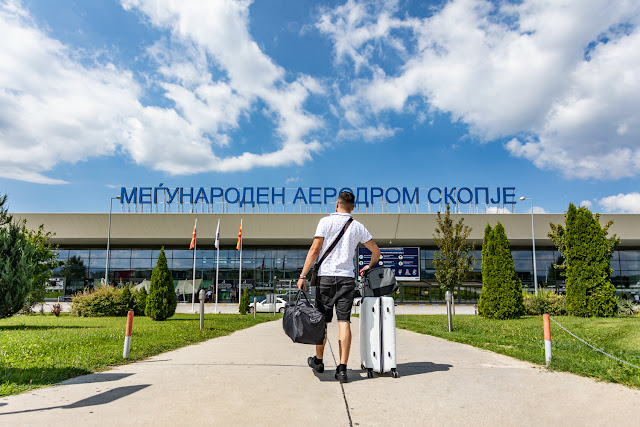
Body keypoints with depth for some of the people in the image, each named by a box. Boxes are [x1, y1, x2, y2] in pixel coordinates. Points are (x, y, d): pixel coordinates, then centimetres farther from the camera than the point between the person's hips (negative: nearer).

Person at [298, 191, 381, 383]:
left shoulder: (326, 221, -1)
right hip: (347, 278, 2)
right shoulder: (358, 227, 8)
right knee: (344, 322, -1)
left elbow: (314, 250, -8)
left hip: (326, 276, -2)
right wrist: (369, 267, 32)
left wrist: (303, 276, -7)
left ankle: (318, 361, 26)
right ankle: (342, 369, -4)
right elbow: (376, 251, 14)